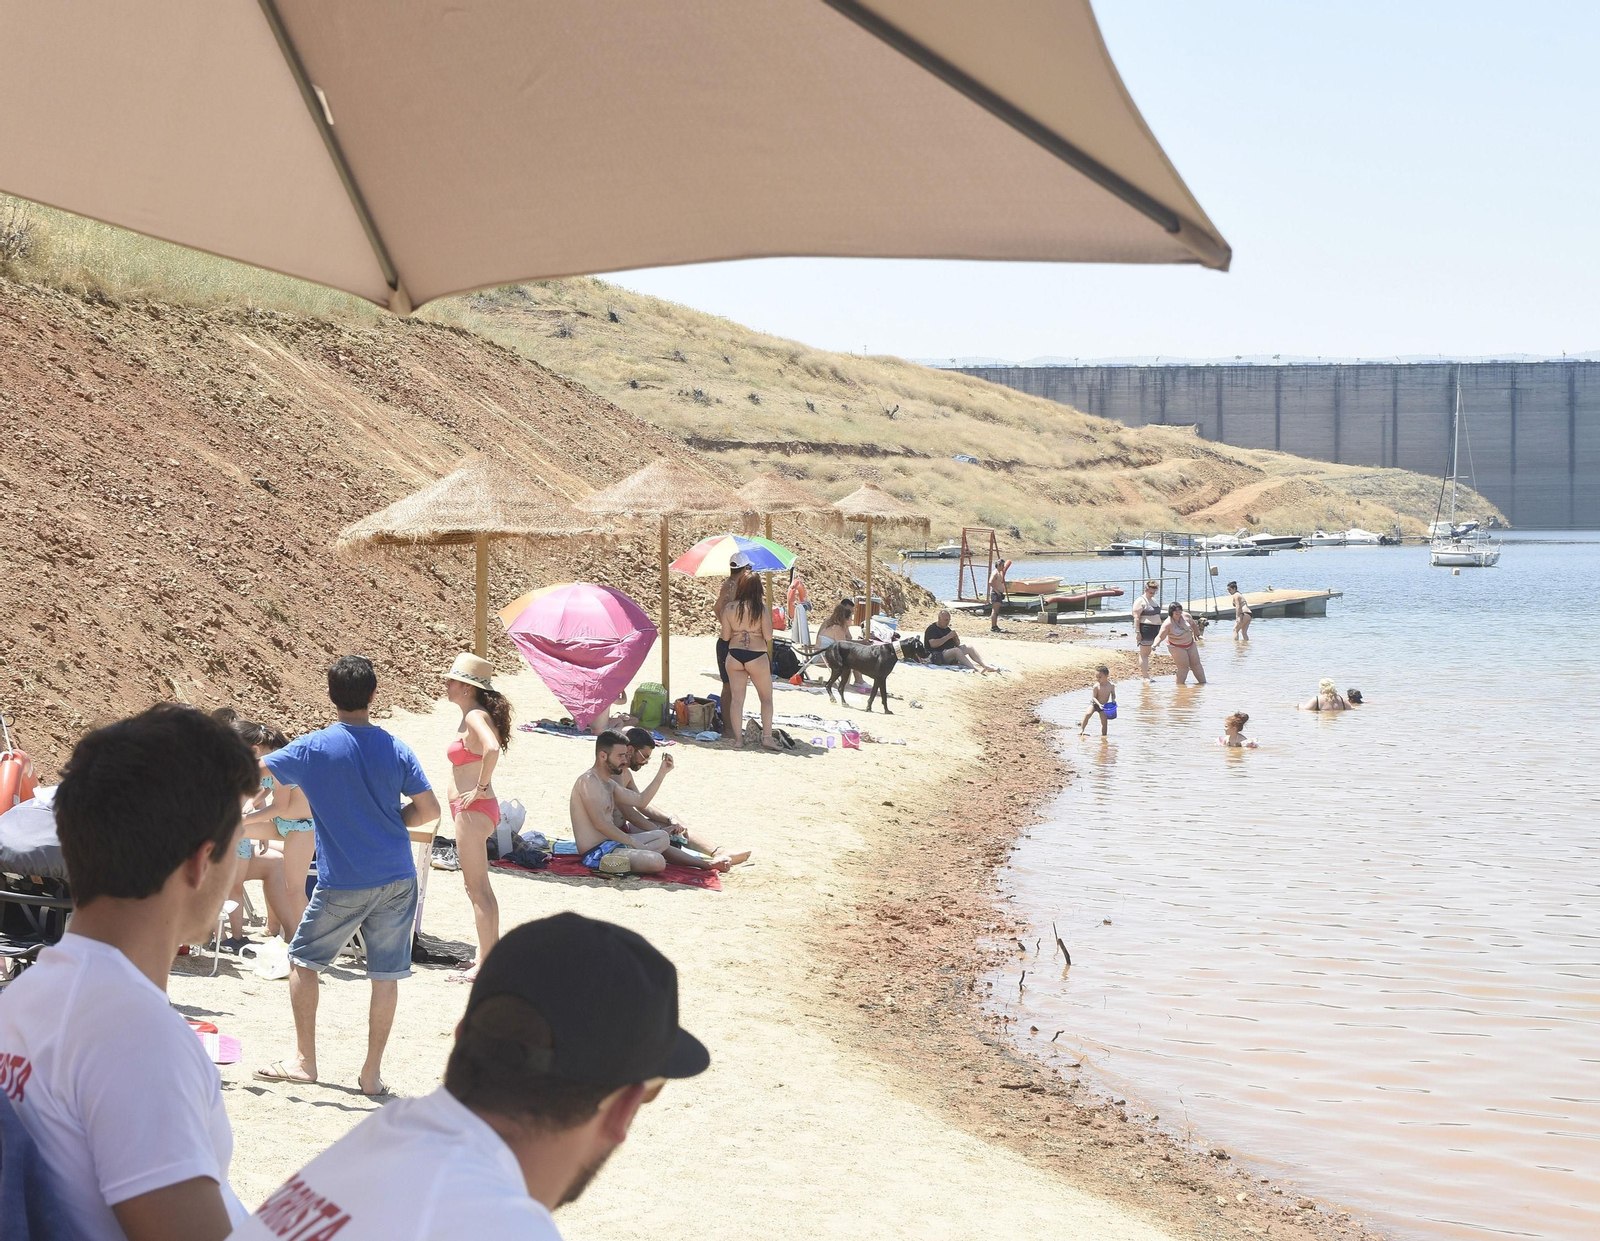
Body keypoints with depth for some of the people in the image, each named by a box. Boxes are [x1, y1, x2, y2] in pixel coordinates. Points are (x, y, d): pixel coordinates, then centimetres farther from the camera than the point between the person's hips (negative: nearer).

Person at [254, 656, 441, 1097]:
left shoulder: (313, 748, -6)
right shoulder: (395, 749, 1)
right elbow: (429, 811, 0)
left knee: (303, 960, 15)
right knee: (386, 974, 7)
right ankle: (372, 1072, 10)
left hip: (342, 884, -2)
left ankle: (303, 1060, 17)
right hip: (397, 878, 3)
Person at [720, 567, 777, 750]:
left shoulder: (729, 609, -1)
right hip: (757, 656, -3)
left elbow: (725, 636, 3)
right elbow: (768, 636, -11)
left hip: (734, 655, 3)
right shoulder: (761, 608, -10)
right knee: (766, 697, 11)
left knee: (737, 699, 8)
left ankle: (737, 738, 7)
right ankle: (767, 737, 3)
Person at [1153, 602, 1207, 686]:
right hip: (1176, 647, -6)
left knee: (1196, 664, 10)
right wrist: (1155, 644, -50)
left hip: (1190, 644, 6)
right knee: (1184, 667, -13)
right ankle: (1180, 685, -4)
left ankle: (1203, 682, 19)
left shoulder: (1186, 617, -8)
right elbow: (1160, 636, -31)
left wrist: (1197, 634, 25)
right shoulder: (1168, 623, -24)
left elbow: (1193, 624, 13)